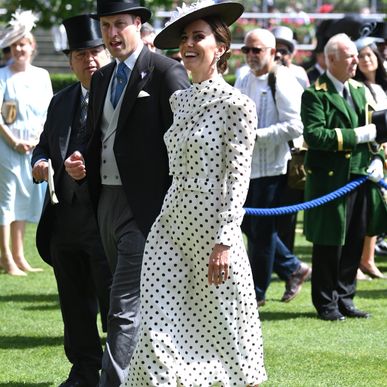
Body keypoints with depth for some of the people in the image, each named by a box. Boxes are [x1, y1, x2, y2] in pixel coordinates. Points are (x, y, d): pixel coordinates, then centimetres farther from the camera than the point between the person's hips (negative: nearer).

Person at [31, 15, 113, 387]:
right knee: (75, 305, 14)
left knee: (115, 304, -2)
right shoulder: (60, 102, 16)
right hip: (66, 217, 7)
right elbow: (44, 144, 25)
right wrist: (40, 162, 1)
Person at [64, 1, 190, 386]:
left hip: (145, 206, -8)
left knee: (125, 309, -13)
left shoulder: (166, 72, -9)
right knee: (142, 306, 17)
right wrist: (81, 162, 3)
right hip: (106, 202, 8)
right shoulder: (102, 78, 15)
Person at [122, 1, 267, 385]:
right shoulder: (179, 100, 12)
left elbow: (238, 178, -13)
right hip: (170, 227, 6)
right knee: (159, 329, -2)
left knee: (224, 331, 4)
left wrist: (225, 242, -18)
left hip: (212, 230, -6)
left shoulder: (236, 106, -9)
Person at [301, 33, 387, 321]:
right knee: (329, 245, 1)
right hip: (329, 181, -7)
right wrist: (358, 135, -21)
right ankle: (326, 303, 13)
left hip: (361, 178, 7)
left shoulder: (359, 91, 15)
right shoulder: (315, 95, -9)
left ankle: (344, 300, 22)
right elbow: (314, 135, -21)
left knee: (354, 243, 11)